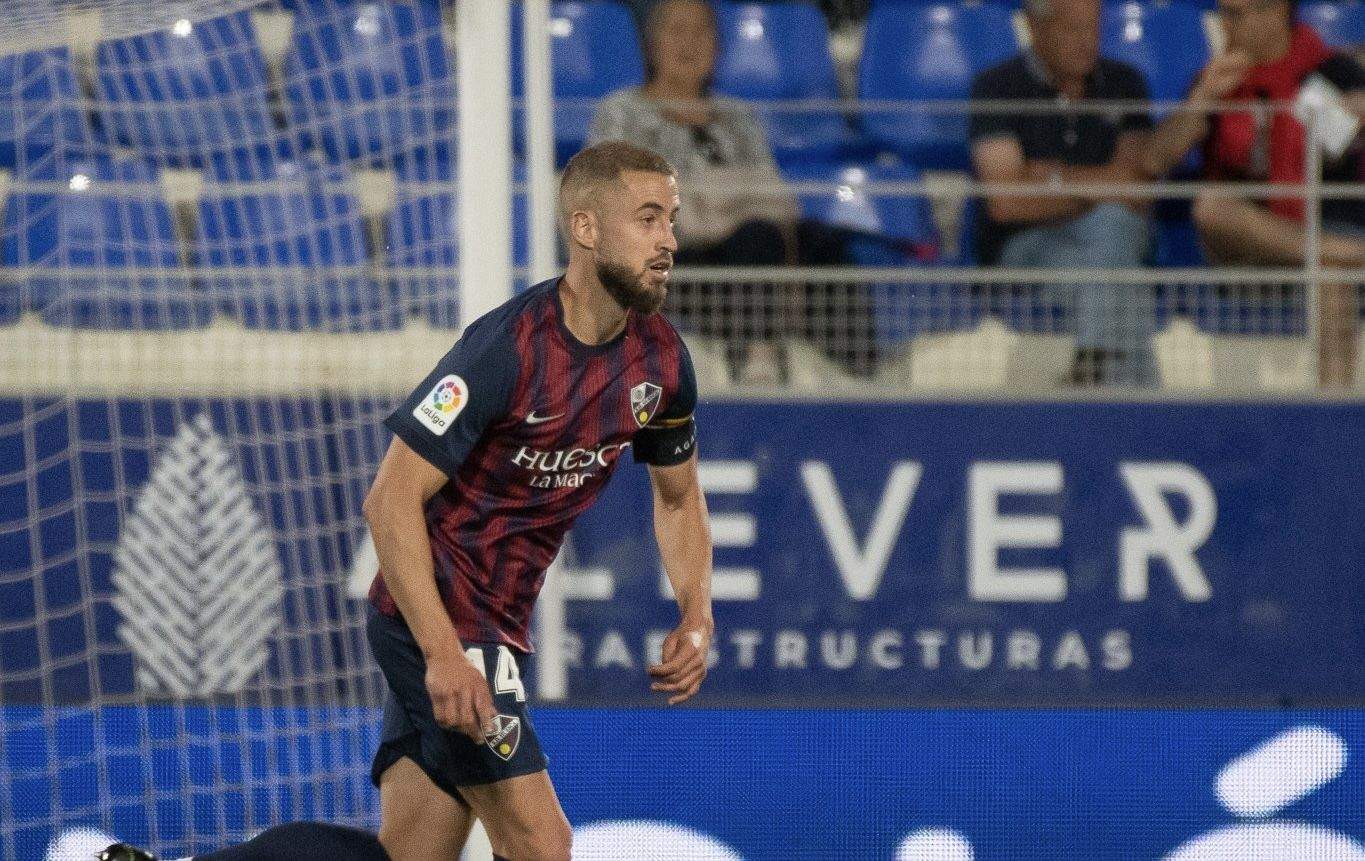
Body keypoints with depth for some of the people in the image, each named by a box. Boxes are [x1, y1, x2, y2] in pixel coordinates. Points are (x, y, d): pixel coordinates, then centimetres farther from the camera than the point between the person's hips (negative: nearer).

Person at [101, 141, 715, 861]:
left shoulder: (660, 359, 2)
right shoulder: (509, 347, -21)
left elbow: (678, 496, 20)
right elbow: (391, 499, -21)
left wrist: (696, 617, 3)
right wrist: (444, 655, -28)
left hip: (495, 625, 8)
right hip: (440, 618, -8)